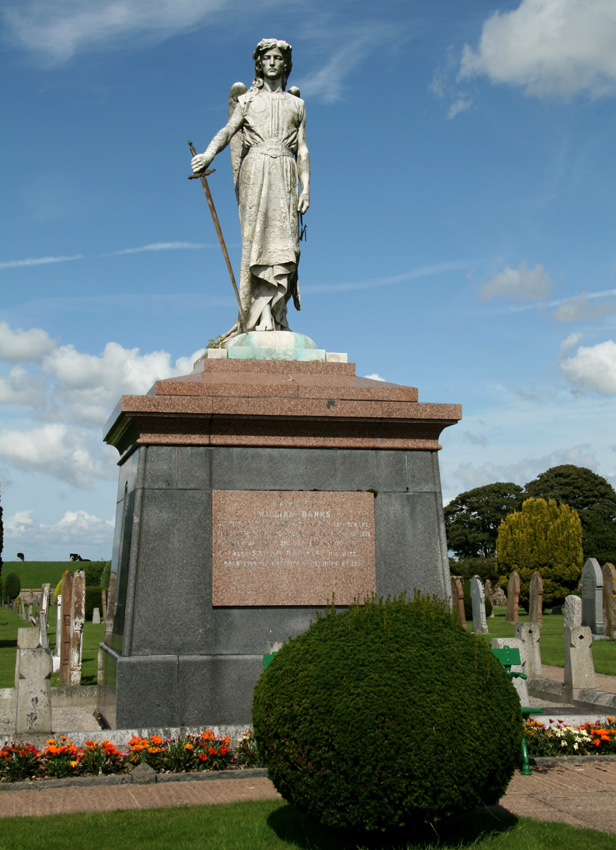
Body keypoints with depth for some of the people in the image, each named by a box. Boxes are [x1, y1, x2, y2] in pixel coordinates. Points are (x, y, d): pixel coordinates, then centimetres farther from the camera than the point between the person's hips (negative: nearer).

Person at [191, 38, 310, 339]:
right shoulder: (248, 100, 16)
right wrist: (208, 154, -22)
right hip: (255, 170, -2)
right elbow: (228, 130, -1)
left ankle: (274, 313, -13)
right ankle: (261, 315, -19)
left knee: (283, 241, -10)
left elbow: (302, 150, 16)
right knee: (257, 237, -13)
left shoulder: (296, 104, 22)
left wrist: (306, 188, 4)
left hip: (284, 174, 2)